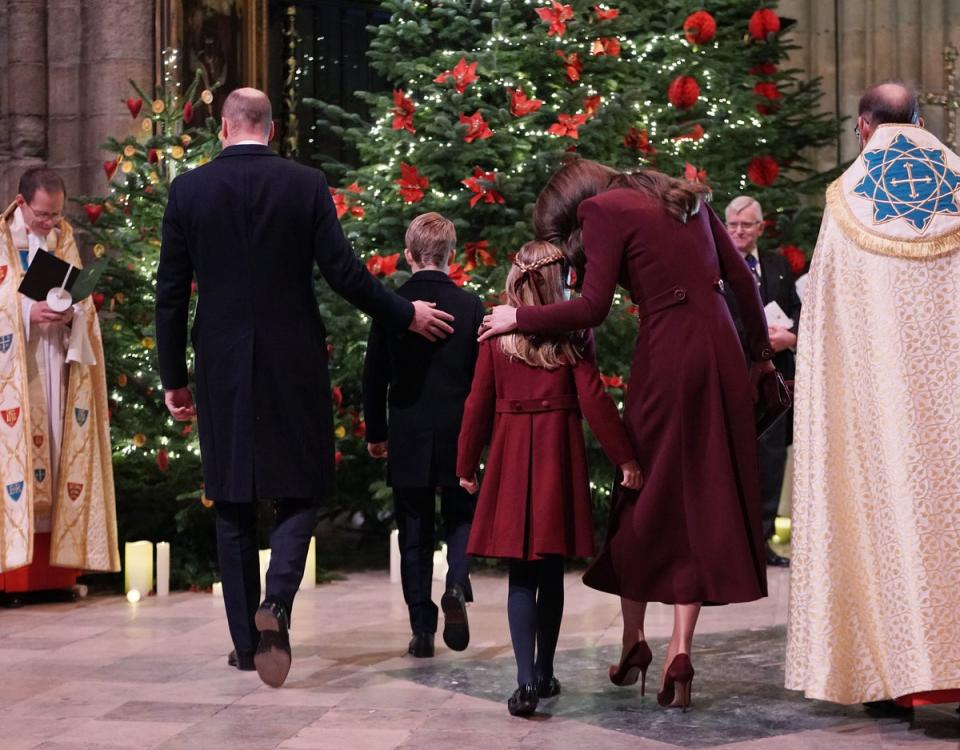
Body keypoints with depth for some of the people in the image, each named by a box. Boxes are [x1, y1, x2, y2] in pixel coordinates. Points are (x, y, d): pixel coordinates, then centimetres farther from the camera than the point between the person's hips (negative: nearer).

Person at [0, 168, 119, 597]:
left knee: (62, 457, 2)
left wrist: (71, 314, -10)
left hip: (57, 372, 4)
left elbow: (83, 301, 11)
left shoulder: (64, 238, 12)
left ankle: (58, 568, 6)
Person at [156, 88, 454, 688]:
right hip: (294, 364, -1)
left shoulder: (189, 190, 0)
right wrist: (405, 315, 8)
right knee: (299, 492, 9)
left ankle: (246, 639, 13)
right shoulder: (307, 185, -3)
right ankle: (276, 604, -15)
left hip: (222, 368, 1)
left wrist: (174, 377, 9)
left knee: (234, 504, 10)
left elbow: (172, 293, 1)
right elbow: (343, 271, -7)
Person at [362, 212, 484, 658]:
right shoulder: (471, 306, -3)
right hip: (459, 436, 0)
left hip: (408, 438, 0)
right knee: (461, 517, 17)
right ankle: (456, 585, -9)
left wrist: (375, 433, 11)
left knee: (415, 533, 8)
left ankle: (422, 627, 7)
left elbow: (374, 377, -1)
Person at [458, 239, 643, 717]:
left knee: (521, 575, -1)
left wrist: (466, 466, 10)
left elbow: (478, 404, 3)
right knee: (551, 571, 11)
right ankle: (544, 673, 21)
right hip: (559, 454, 0)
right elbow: (593, 399, -7)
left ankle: (526, 681, -15)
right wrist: (625, 458, -4)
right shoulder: (571, 335, -1)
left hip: (510, 457, 0)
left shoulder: (497, 335, 2)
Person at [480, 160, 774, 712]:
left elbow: (592, 308, -10)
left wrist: (518, 319, 1)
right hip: (722, 348, 5)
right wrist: (761, 351, 24)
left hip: (668, 353, -5)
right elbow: (743, 279, 15)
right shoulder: (685, 198, 17)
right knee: (703, 498, 6)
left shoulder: (604, 209, -1)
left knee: (645, 497, 11)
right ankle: (680, 654, 3)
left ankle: (634, 643, 21)